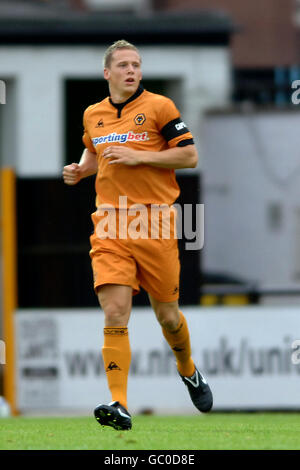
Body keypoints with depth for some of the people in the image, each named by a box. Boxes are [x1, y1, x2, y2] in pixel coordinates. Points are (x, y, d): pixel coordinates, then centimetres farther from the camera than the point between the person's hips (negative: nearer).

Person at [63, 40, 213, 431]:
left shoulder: (159, 107, -2)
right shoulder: (93, 115, 12)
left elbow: (189, 156, -5)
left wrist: (139, 156, -14)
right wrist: (81, 170, 10)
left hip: (154, 223, -2)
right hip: (110, 225, 2)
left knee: (167, 316, 7)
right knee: (115, 314, -13)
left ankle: (188, 371, 39)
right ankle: (120, 406, -18)